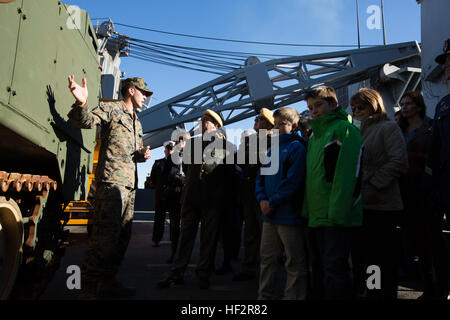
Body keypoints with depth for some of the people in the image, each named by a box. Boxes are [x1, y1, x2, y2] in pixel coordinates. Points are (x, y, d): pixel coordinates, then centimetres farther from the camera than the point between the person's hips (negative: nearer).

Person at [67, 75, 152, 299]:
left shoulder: (137, 123, 28)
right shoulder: (111, 109, 3)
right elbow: (85, 121, -12)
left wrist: (142, 155, 8)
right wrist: (81, 103, -34)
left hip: (129, 183, 9)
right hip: (112, 180, -9)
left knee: (123, 234, 9)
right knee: (106, 234, -14)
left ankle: (108, 281, 18)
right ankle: (88, 287, -7)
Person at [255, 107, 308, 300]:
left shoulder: (297, 147, -6)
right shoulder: (273, 148, 17)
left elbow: (292, 181, -16)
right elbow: (261, 176, 15)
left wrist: (273, 203, -14)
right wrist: (262, 199, -2)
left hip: (289, 215, -8)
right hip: (269, 214, 8)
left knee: (294, 263, 2)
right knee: (267, 258, 15)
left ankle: (293, 296, 13)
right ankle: (264, 295, 28)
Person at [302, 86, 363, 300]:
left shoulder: (343, 129, -5)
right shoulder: (314, 136, 22)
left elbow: (347, 173, -15)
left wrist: (337, 211, -21)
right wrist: (306, 208, 13)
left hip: (336, 216, -9)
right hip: (315, 216, 9)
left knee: (334, 269, -6)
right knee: (318, 266, 17)